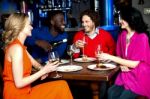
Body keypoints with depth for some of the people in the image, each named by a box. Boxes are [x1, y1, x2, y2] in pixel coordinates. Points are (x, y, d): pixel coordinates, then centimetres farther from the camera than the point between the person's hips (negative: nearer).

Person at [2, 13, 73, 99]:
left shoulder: (20, 46, 10)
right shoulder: (16, 47, -20)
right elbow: (19, 83, -23)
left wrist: (43, 69, -3)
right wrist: (43, 71, -17)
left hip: (23, 91, 9)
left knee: (62, 85, 0)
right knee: (61, 87, -10)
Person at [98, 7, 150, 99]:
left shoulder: (142, 37, -15)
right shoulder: (122, 35, 4)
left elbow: (134, 64, -18)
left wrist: (110, 57, -19)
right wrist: (122, 65, -11)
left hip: (140, 78, -5)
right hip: (126, 75, 5)